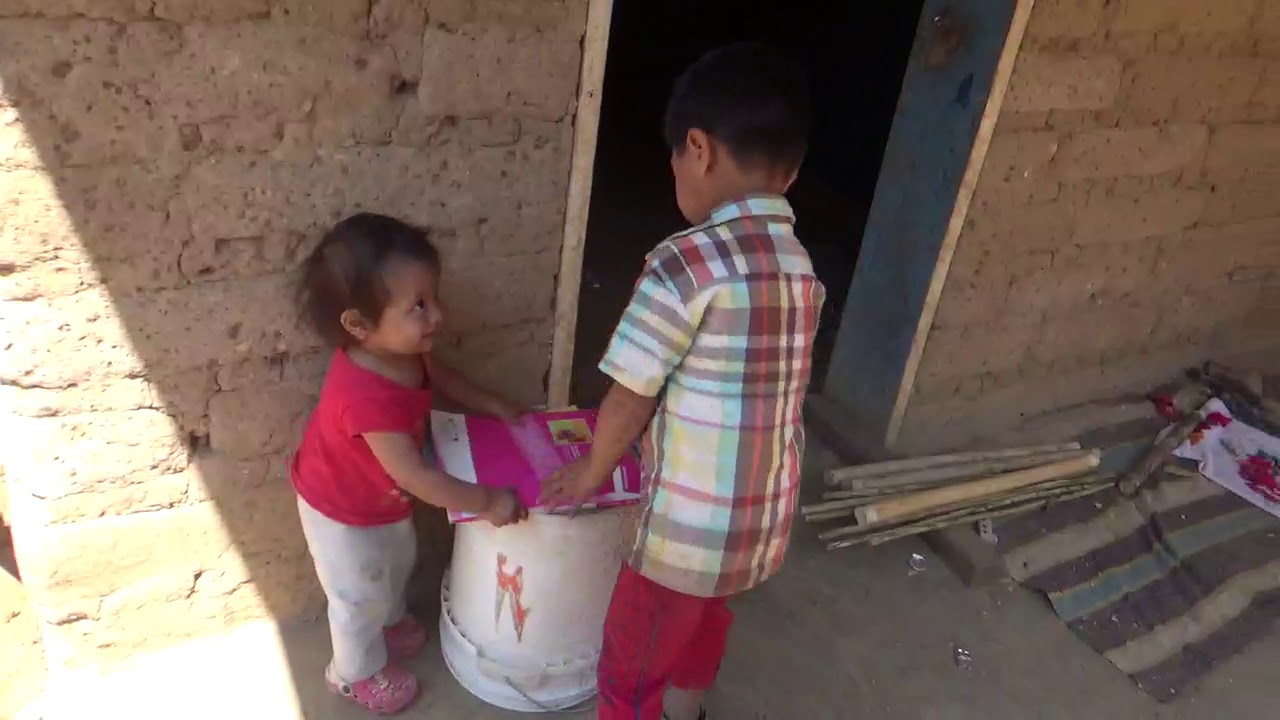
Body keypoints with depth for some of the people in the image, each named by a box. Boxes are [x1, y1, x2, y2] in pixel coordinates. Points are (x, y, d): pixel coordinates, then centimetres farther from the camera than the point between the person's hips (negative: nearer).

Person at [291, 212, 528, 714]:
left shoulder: (402, 350, -20)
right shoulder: (368, 396, -46)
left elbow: (439, 376, 4)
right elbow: (413, 475, -41)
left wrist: (496, 407, 0)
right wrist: (488, 502, -34)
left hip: (383, 498, 8)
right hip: (343, 511, -7)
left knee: (397, 563, 30)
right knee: (360, 594, 17)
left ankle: (390, 622, 61)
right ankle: (357, 672, 45)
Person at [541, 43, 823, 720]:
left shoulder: (686, 262, -23)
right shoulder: (801, 268, 1)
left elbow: (631, 397, -14)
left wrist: (588, 474, 5)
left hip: (691, 526, -8)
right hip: (765, 518, 8)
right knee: (704, 626, 33)